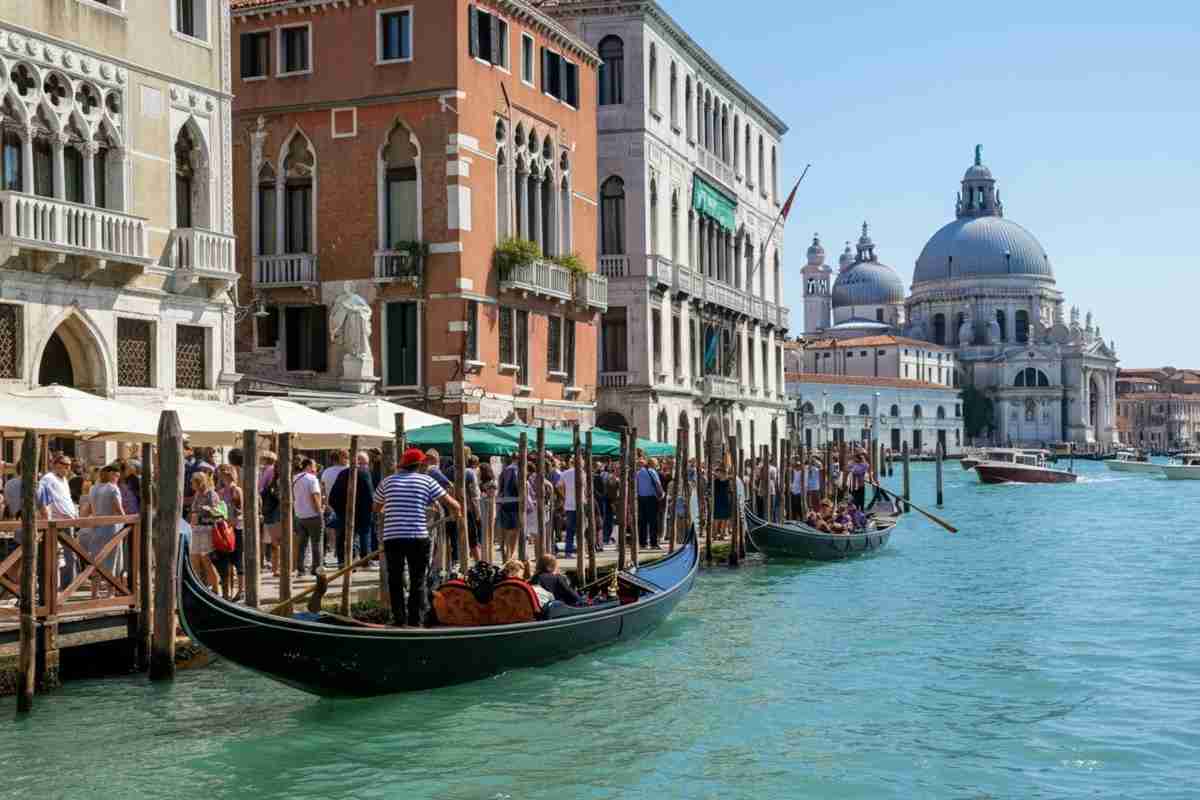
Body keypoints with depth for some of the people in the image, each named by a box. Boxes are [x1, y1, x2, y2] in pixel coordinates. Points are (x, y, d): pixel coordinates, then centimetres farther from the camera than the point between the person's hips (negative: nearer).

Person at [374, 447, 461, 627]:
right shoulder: (426, 481, 3)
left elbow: (377, 508, 25)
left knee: (395, 581, 10)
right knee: (418, 581, 5)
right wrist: (457, 513, 23)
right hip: (418, 537, -2)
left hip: (392, 537, 2)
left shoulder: (387, 481, 10)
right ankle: (415, 621, 2)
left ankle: (400, 620, 8)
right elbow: (453, 505, 1)